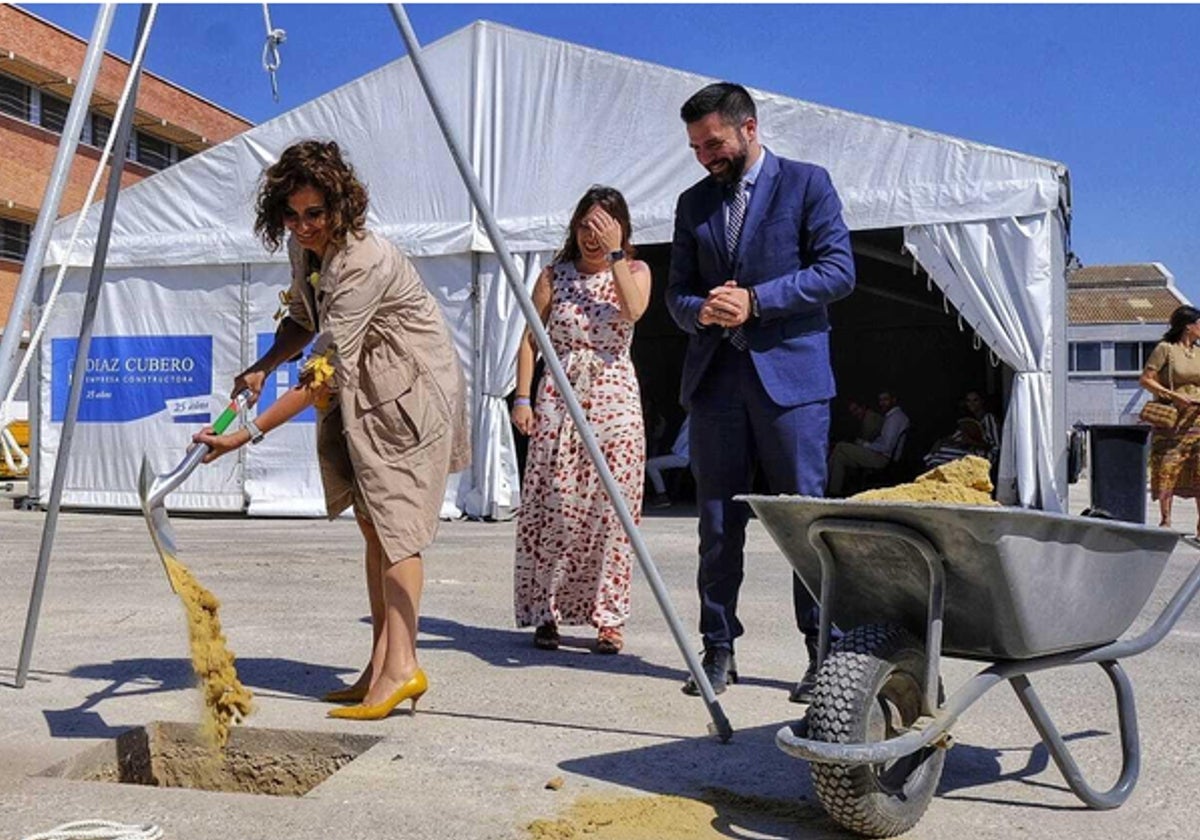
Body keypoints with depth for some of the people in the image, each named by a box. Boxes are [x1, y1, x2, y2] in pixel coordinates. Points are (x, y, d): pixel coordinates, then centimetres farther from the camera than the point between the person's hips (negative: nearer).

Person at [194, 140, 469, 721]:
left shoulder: (364, 261, -27)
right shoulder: (303, 249, 1)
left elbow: (328, 368, -31)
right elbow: (304, 323, 16)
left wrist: (250, 433, -33)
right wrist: (263, 367, -4)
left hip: (411, 391, -9)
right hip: (363, 394, 9)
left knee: (394, 522, -15)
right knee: (373, 524, 7)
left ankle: (400, 666, -14)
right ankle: (382, 667, 12)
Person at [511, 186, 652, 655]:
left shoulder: (635, 271, 7)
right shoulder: (555, 275, 9)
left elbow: (633, 310, -16)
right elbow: (530, 339, 7)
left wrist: (614, 253, -13)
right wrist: (523, 397, -1)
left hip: (614, 401, -1)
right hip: (558, 401, 1)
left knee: (610, 510, -2)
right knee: (552, 506, -1)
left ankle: (608, 618, 7)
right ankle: (545, 613, 9)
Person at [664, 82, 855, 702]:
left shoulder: (806, 183, 4)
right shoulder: (694, 203, 18)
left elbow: (838, 271, -5)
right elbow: (677, 290, 17)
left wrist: (756, 300, -13)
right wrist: (698, 311, -6)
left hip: (789, 377, -4)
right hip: (714, 379, 5)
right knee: (717, 523, 6)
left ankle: (825, 652, 7)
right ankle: (719, 650, 15)